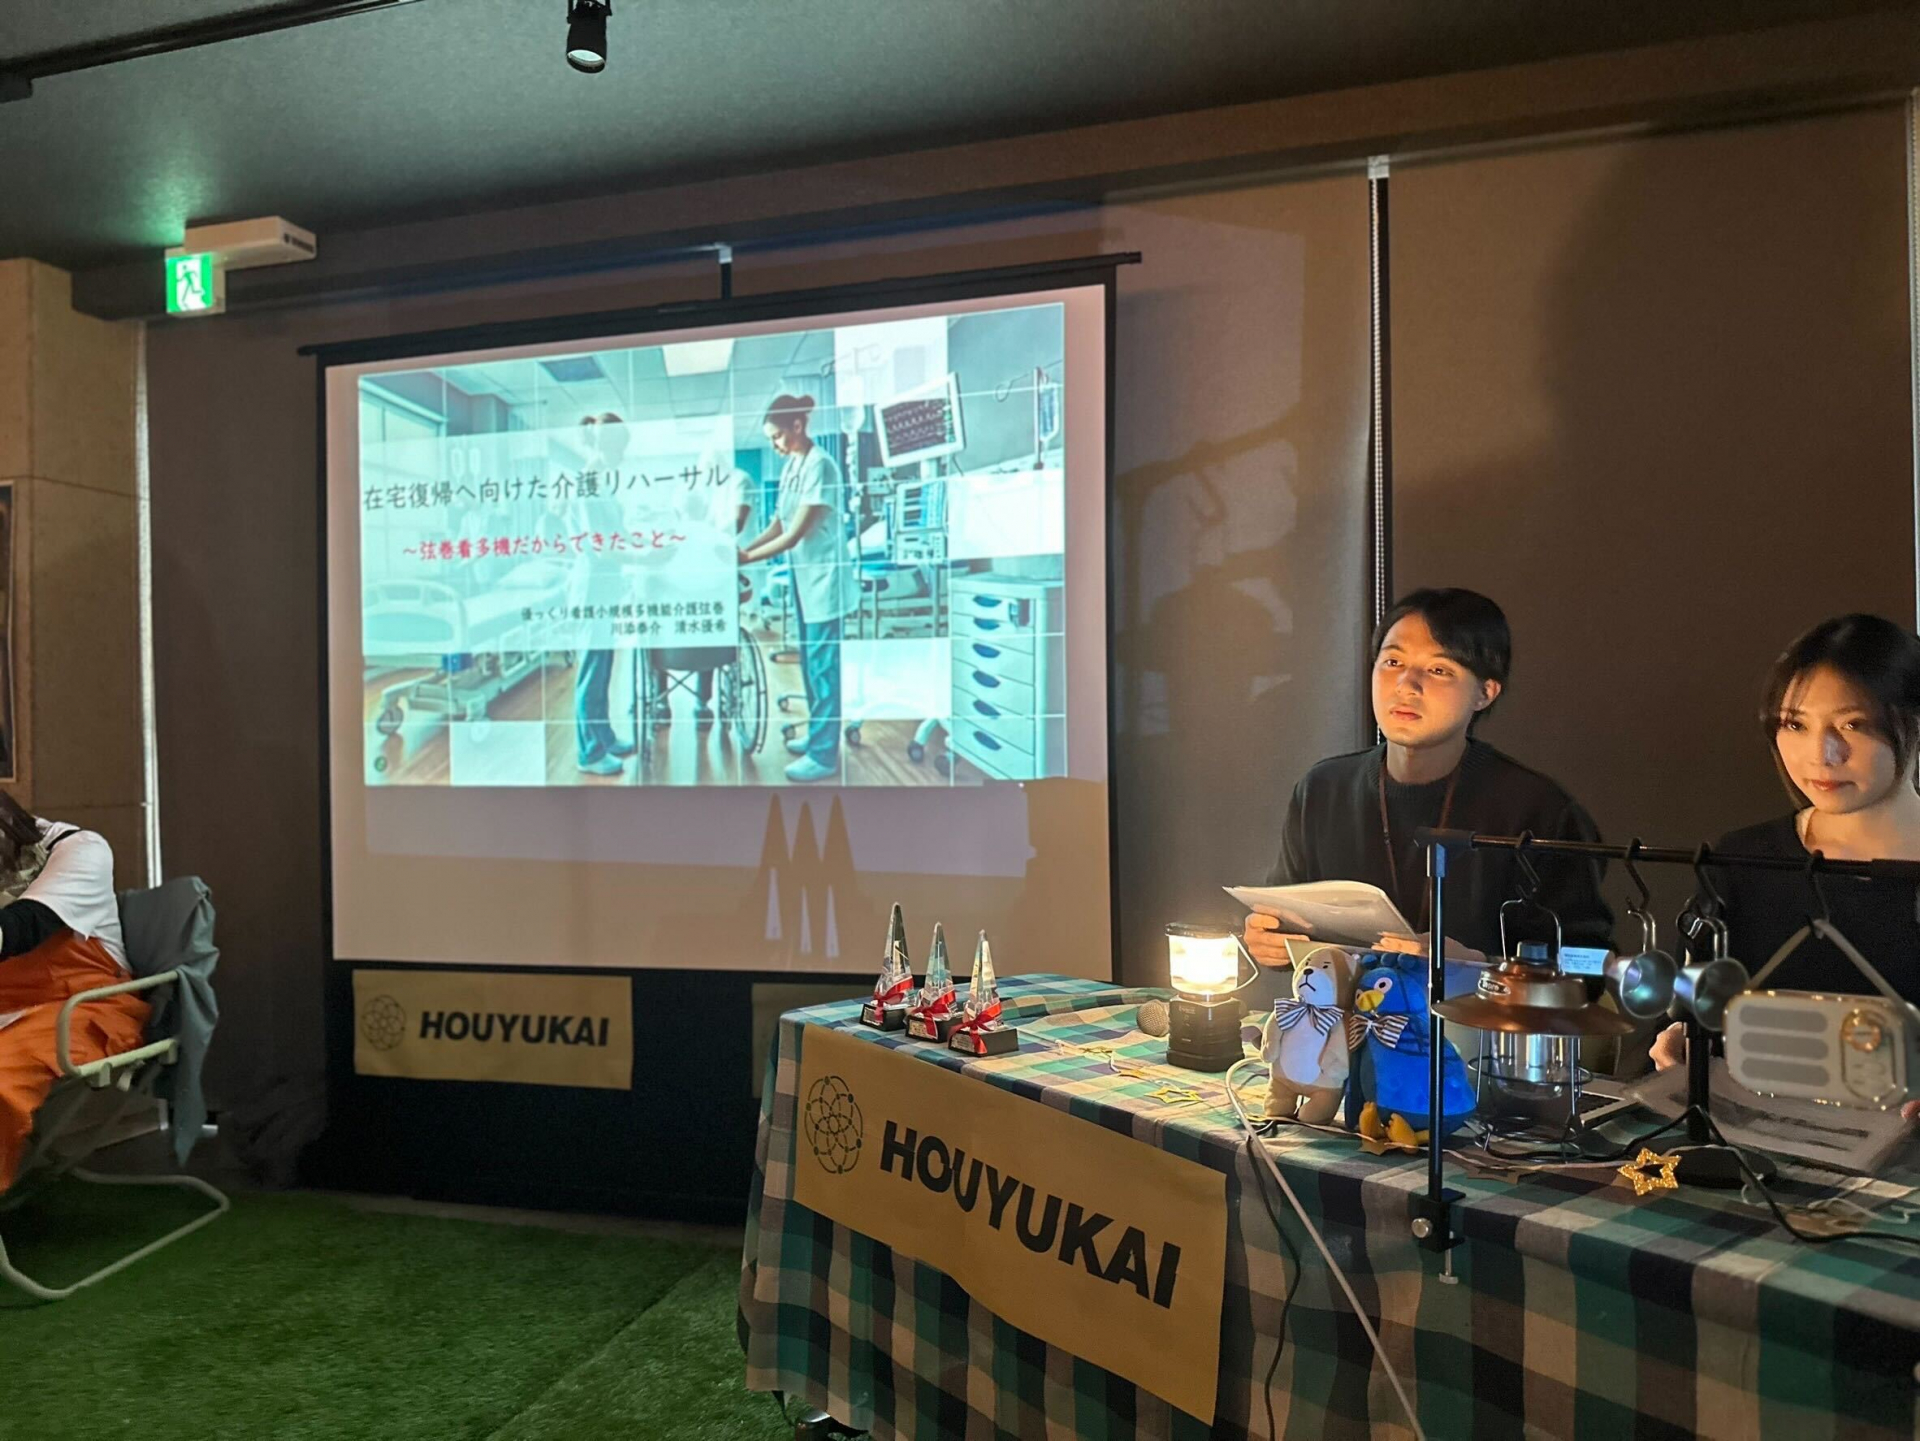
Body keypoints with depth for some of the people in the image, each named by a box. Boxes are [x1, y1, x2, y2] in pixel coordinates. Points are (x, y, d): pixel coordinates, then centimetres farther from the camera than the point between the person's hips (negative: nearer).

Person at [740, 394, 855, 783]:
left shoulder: (819, 465, -19)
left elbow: (795, 533, -21)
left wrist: (749, 559, -17)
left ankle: (824, 755, 2)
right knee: (809, 661, 18)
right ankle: (817, 735, 31)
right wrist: (742, 548, -4)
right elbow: (778, 524, 9)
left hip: (823, 576, -9)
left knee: (822, 665, -4)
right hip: (803, 575, 9)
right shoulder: (791, 466, 8)